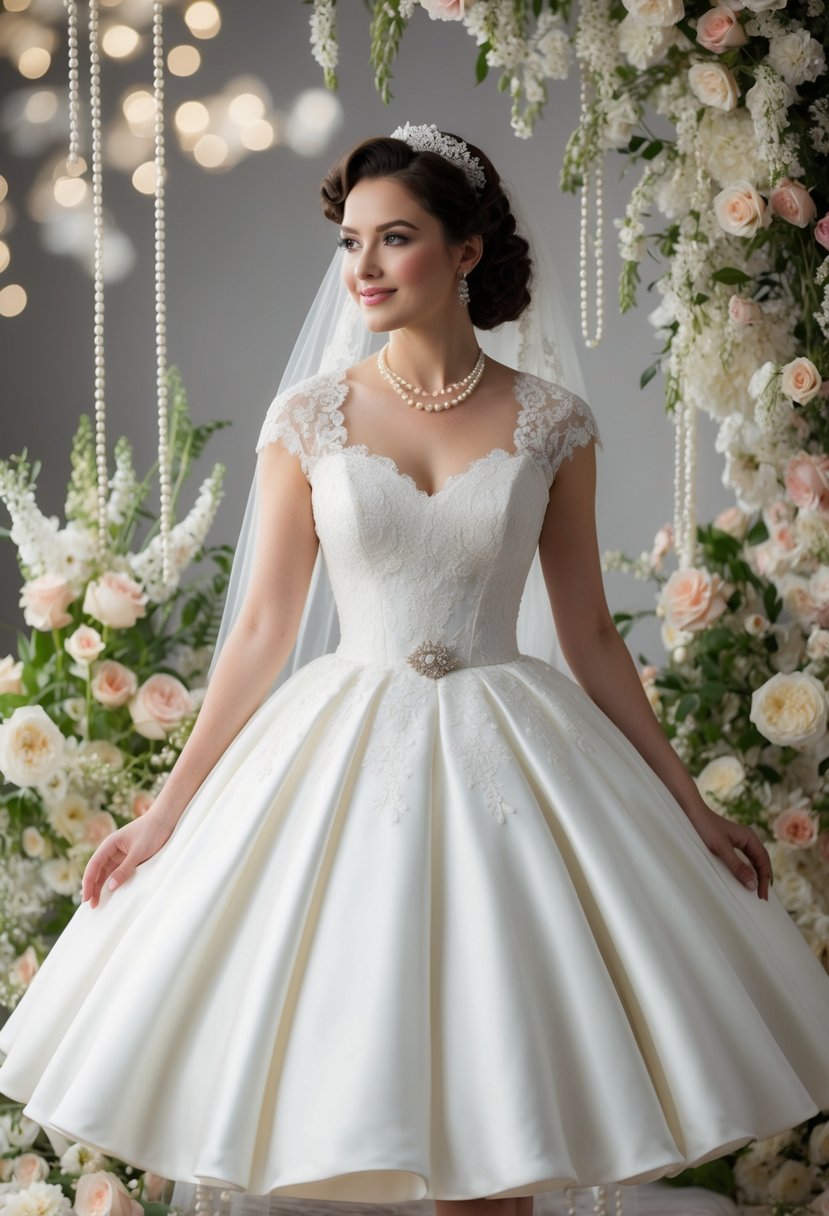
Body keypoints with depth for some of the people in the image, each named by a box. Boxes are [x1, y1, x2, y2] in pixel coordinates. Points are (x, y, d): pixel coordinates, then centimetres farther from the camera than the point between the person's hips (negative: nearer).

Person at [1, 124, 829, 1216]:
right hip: (348, 752, 0)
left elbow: (592, 638, 5)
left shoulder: (551, 424, 0)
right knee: (360, 1074, 1)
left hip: (506, 749, 0)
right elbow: (263, 627, 2)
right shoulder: (309, 418, -1)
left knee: (496, 1081, 2)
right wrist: (165, 813, -1)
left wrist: (692, 809, 6)